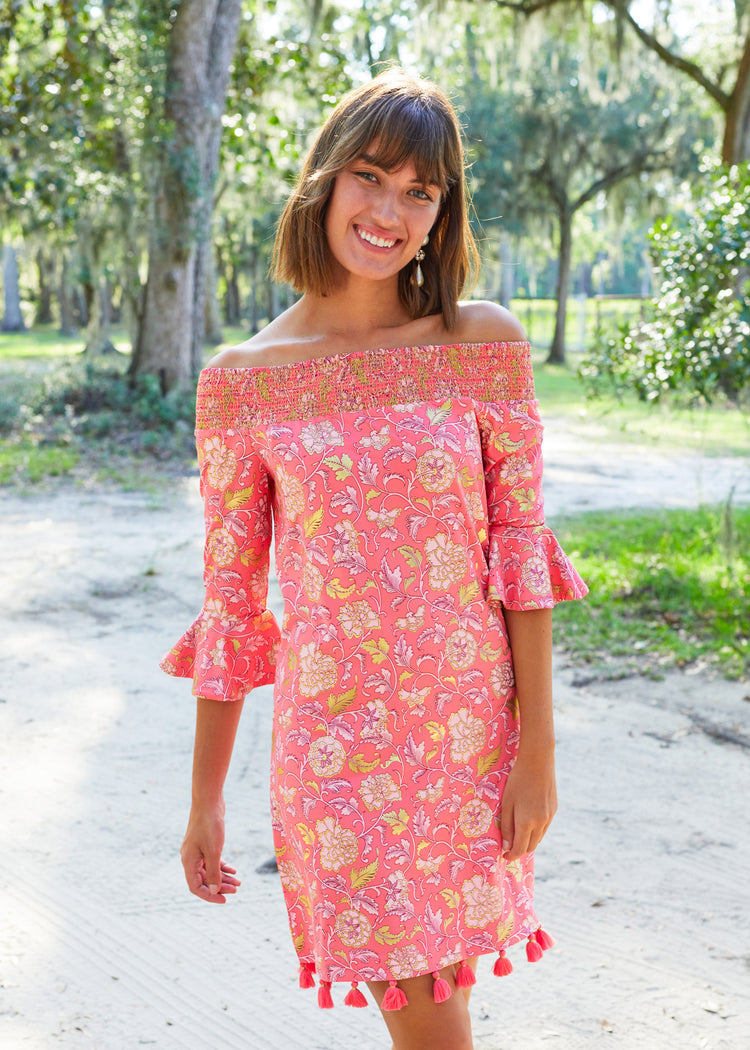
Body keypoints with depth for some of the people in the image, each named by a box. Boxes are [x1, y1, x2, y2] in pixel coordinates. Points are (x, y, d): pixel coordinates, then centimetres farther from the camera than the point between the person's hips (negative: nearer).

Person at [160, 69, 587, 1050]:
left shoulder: (485, 344, -3)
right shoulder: (243, 380, -3)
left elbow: (521, 546, -2)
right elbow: (228, 599, 1)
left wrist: (536, 746, -5)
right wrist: (205, 801, 5)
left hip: (470, 726, 1)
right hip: (331, 736, -1)